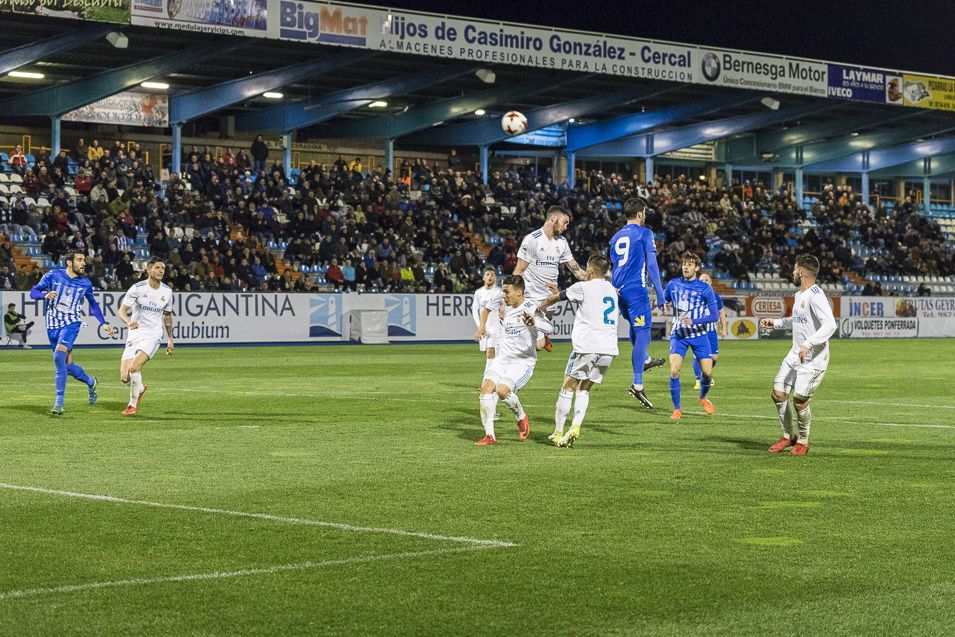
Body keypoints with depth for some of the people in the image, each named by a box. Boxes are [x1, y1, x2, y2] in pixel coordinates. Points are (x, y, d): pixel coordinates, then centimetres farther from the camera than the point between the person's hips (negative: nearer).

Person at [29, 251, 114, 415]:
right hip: (53, 325, 2)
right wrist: (45, 295, -24)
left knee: (59, 355, -26)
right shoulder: (53, 275, -4)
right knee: (67, 364, 5)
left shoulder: (85, 283, 1)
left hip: (71, 323, -2)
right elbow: (33, 292, -3)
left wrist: (104, 323, 10)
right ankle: (90, 382, 36)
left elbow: (93, 304, 17)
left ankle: (59, 401, -24)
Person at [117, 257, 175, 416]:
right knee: (124, 378, -7)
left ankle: (132, 405, -6)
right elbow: (122, 310, -8)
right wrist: (129, 322, -30)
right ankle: (140, 388, 30)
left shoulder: (167, 291, 4)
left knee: (134, 367, -25)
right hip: (134, 335, 0)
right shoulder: (137, 288, -6)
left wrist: (170, 339, 18)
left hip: (152, 336, 0)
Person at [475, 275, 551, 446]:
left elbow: (548, 327, -30)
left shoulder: (530, 308, -12)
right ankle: (490, 436, -16)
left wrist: (534, 322, -48)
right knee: (487, 386, -19)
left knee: (502, 390, -28)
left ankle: (522, 417, 4)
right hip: (502, 360, 6)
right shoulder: (506, 307, 11)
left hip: (523, 363, -6)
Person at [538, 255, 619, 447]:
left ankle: (558, 432, 6)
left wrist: (541, 307, 32)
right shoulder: (612, 289, 20)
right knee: (584, 389, 15)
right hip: (609, 348, 6)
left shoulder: (583, 287, 0)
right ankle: (575, 427, -3)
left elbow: (554, 297, 12)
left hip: (587, 346, -5)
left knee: (568, 387, 6)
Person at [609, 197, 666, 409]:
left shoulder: (616, 237, 16)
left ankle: (645, 360, 50)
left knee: (634, 326, 30)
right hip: (636, 289, -7)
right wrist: (660, 295, -7)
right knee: (643, 335, -7)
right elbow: (651, 265, -9)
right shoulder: (644, 233, -3)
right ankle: (637, 385, -14)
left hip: (618, 289, 7)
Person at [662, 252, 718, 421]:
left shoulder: (705, 289, -6)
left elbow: (714, 315, -8)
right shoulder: (673, 284, 2)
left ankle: (703, 397, 30)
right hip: (678, 335, 1)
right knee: (674, 370, -18)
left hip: (699, 335, -1)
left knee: (707, 372, -3)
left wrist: (694, 321, -20)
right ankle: (676, 409, -4)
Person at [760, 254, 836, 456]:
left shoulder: (815, 295, -19)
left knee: (799, 400, -10)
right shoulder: (799, 295, 13)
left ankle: (803, 441, 12)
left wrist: (808, 344, -35)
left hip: (813, 359, -9)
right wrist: (775, 322, 22)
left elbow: (830, 324, -30)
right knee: (778, 394, 4)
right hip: (795, 354, 9)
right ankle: (788, 436, 22)